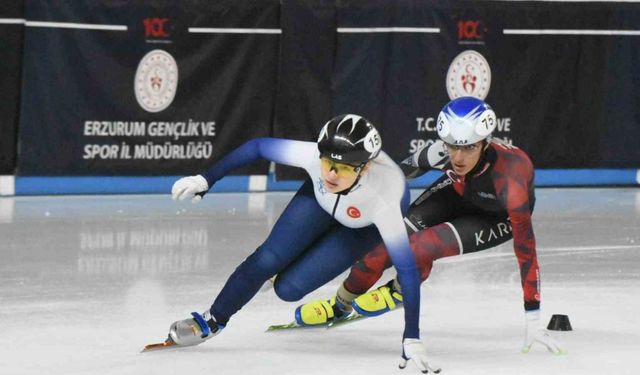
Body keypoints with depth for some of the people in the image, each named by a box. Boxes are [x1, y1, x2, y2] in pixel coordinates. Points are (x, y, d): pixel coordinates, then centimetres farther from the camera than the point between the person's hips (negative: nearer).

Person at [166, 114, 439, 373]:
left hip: (367, 225, -2)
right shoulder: (313, 155, -38)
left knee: (288, 288, -15)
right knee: (266, 260, -9)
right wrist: (206, 179, -19)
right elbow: (258, 147, -20)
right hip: (321, 200, 2)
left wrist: (412, 339, -39)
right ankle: (212, 321, 14)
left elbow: (407, 268, -39)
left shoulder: (383, 200, -45)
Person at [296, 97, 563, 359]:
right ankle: (341, 304, 14)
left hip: (499, 217, -4)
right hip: (458, 192, 4)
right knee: (391, 245, -12)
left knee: (421, 248, -24)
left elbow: (526, 249, -39)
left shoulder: (509, 179, -44)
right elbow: (414, 165, -7)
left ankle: (398, 292, 10)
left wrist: (533, 321, -38)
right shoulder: (444, 152, -32)